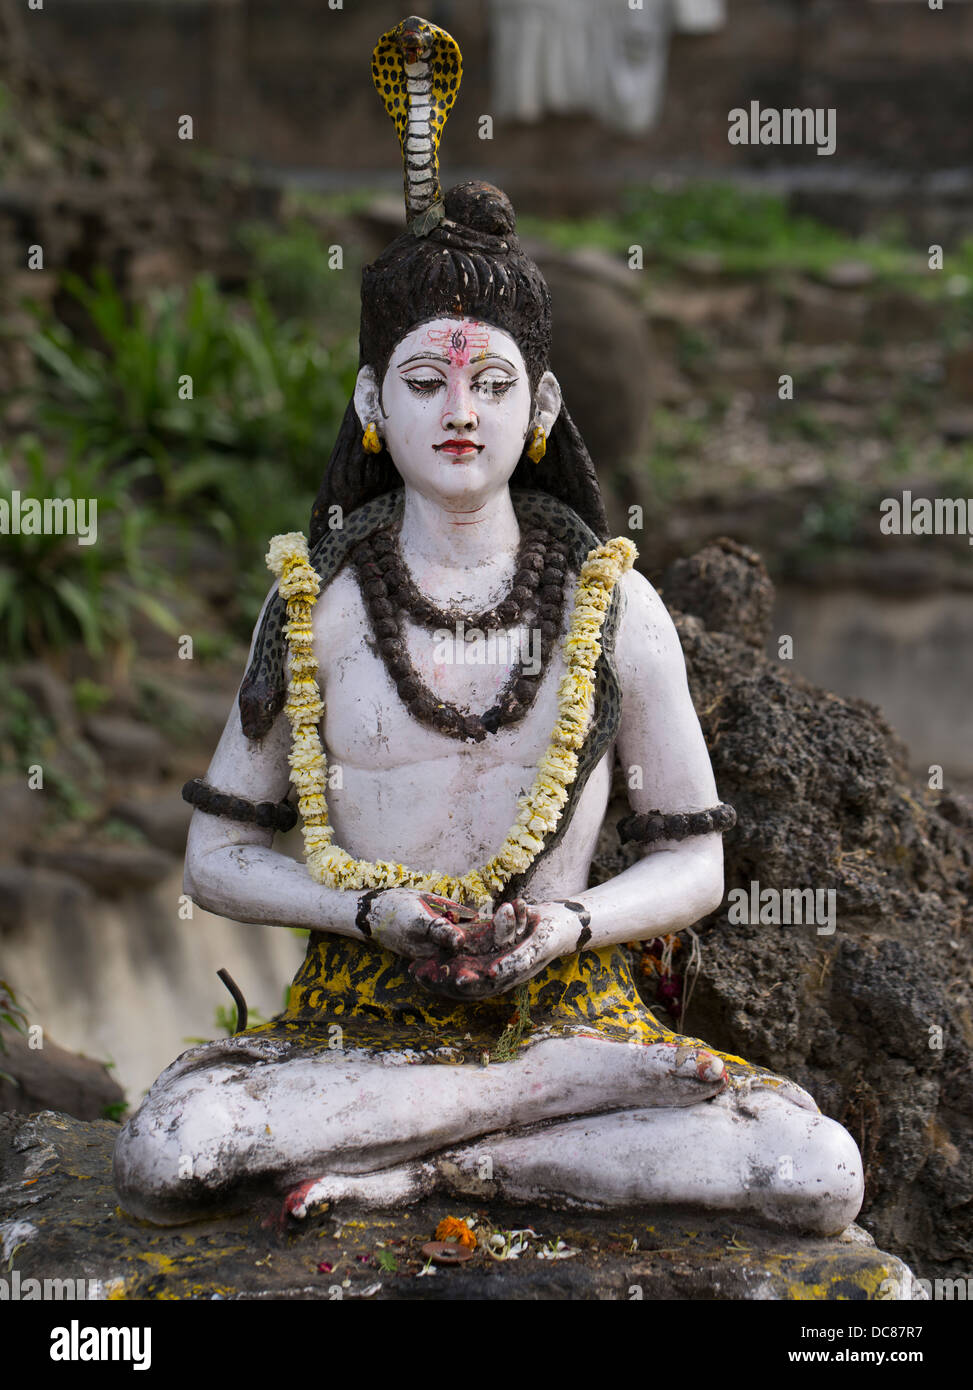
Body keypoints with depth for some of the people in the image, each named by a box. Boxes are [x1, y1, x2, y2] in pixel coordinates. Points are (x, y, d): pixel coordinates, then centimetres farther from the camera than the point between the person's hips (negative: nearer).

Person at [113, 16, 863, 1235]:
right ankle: (541, 1107, -15)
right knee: (162, 1156, -32)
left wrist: (568, 924, -14)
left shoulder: (616, 605, 1)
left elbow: (693, 862, 6)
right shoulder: (314, 601, 1)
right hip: (358, 1010, -1)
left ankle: (417, 1160, -13)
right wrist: (375, 910, -13)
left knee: (817, 1174, -25)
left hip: (565, 1003, 1)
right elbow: (216, 858, 5)